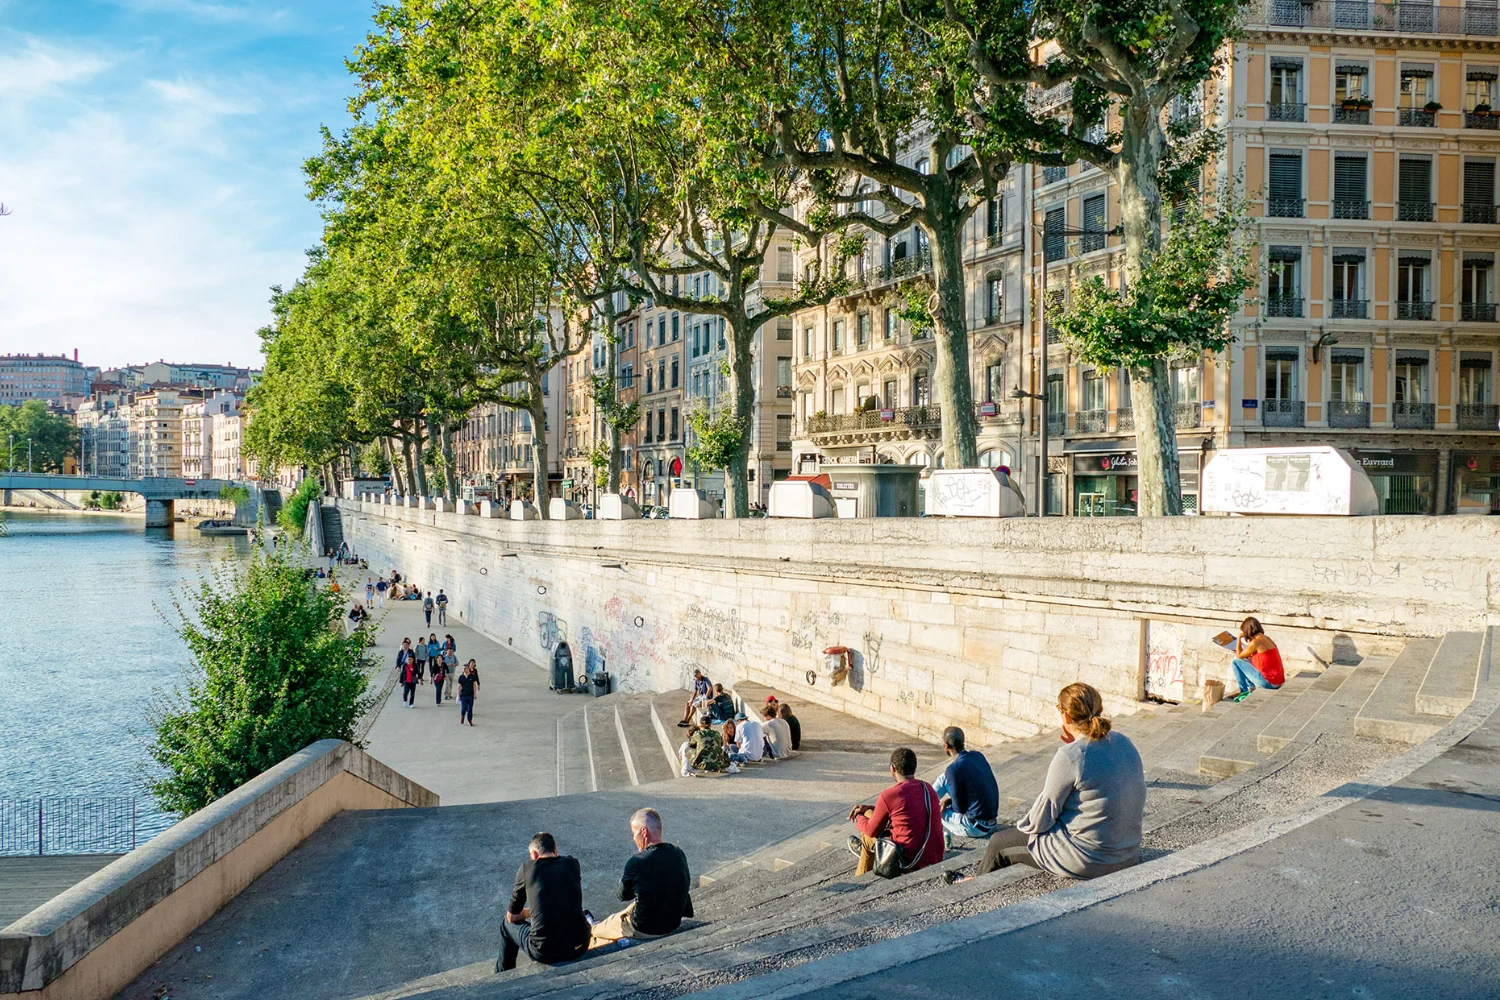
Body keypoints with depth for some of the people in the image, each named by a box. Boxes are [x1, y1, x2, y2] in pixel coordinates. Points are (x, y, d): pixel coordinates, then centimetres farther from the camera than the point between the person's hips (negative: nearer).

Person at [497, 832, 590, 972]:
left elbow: (511, 917, 9)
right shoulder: (573, 864, 5)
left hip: (545, 952, -3)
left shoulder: (527, 867, -1)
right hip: (580, 947, 3)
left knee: (508, 924, 26)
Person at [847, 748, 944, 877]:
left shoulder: (888, 795, -16)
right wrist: (871, 808, 26)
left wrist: (859, 818, 22)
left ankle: (861, 880, 45)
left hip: (908, 863, -6)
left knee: (868, 837, 22)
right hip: (936, 860, 6)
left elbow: (872, 831, -1)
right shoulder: (929, 789, 4)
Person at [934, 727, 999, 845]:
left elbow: (960, 808, -17)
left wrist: (946, 801, 4)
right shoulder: (978, 755, 0)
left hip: (976, 827, -8)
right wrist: (949, 799, 8)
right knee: (944, 779, 17)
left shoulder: (954, 769, -23)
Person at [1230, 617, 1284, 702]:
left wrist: (1239, 638, 4)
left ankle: (1244, 691, 8)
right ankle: (1251, 688, 20)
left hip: (1269, 682, -9)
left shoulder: (1255, 642, -16)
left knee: (1235, 662, -2)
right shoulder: (1266, 638, 10)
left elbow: (1239, 656, -3)